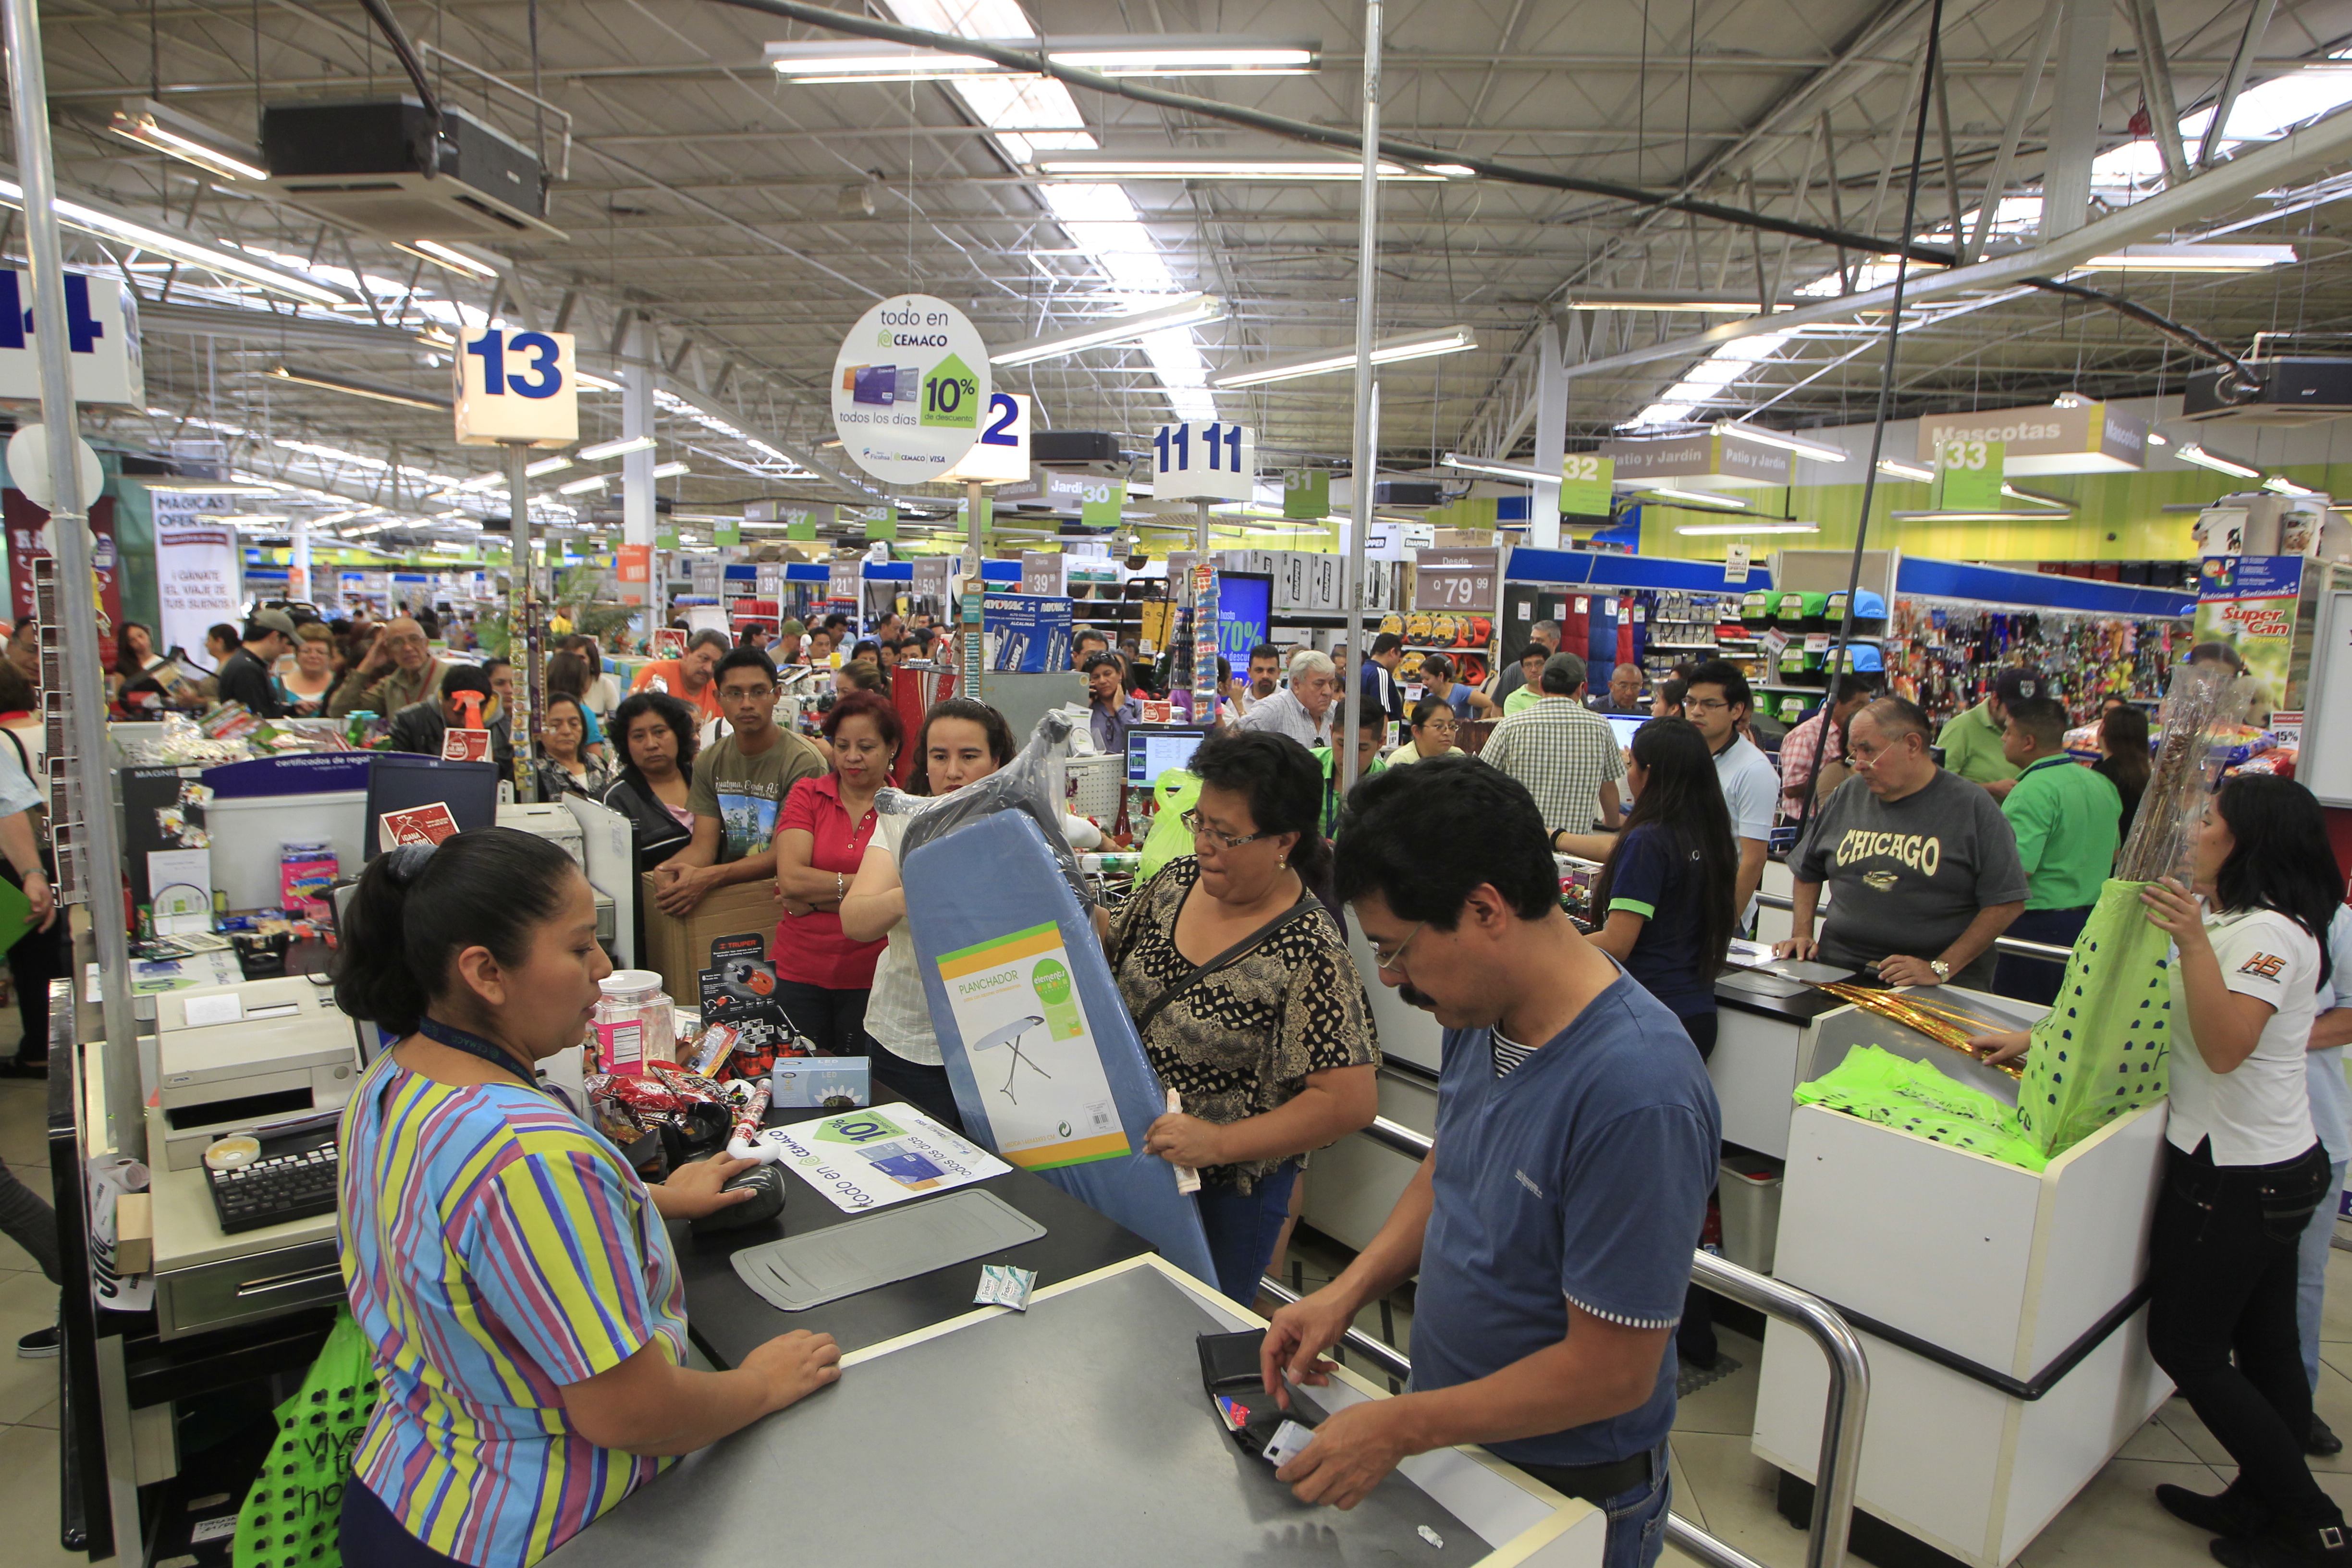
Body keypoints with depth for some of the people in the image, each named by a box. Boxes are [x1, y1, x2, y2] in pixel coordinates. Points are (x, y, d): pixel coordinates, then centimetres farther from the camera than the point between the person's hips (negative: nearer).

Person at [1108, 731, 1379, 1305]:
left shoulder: (1308, 954, -25)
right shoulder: (1179, 879, -5)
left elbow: (1351, 1101, -26)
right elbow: (1112, 953, 13)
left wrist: (1220, 1143, -29)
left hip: (1224, 1193, -6)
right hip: (1127, 1165, 6)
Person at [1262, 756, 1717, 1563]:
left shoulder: (1638, 1096, -33)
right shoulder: (1481, 1012, -8)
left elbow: (1611, 1372, -27)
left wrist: (1402, 1427, -21)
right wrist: (1350, 1289, -5)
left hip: (1571, 1494, -6)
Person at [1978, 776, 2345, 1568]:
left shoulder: (2270, 933, -19)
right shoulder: (2231, 919, 11)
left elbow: (2225, 1047, -30)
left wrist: (2192, 942, -37)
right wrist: (2034, 1040, 12)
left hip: (2238, 1172, -9)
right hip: (2279, 1165, 9)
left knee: (2188, 1348, 2)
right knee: (2263, 1347, 17)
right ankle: (2263, 1503, 30)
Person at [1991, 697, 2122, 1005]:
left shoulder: (2033, 791, -21)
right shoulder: (2101, 784, 9)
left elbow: (2017, 869, -27)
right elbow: (2114, 854, 21)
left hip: (2039, 925, -9)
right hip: (2093, 919, 9)